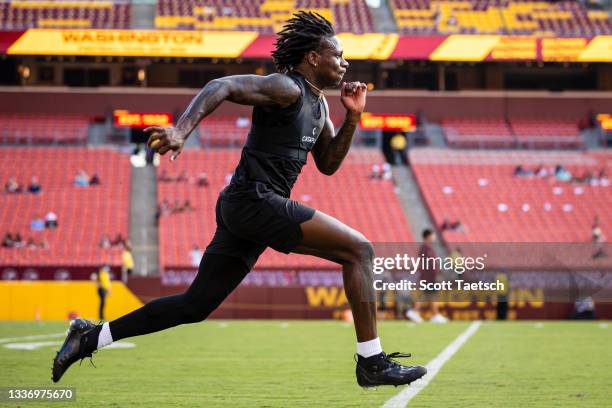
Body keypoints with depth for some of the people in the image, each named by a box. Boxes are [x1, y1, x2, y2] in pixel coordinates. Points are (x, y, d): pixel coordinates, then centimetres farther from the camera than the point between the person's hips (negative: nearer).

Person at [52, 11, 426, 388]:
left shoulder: (319, 104, 19)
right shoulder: (287, 88, -10)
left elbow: (328, 164, 25)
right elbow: (221, 86, -21)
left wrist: (352, 119, 12)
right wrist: (181, 130, -35)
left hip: (242, 209, 10)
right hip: (257, 200, -10)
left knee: (196, 306, 10)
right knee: (359, 250, -11)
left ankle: (92, 337, 14)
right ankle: (373, 363, -10)